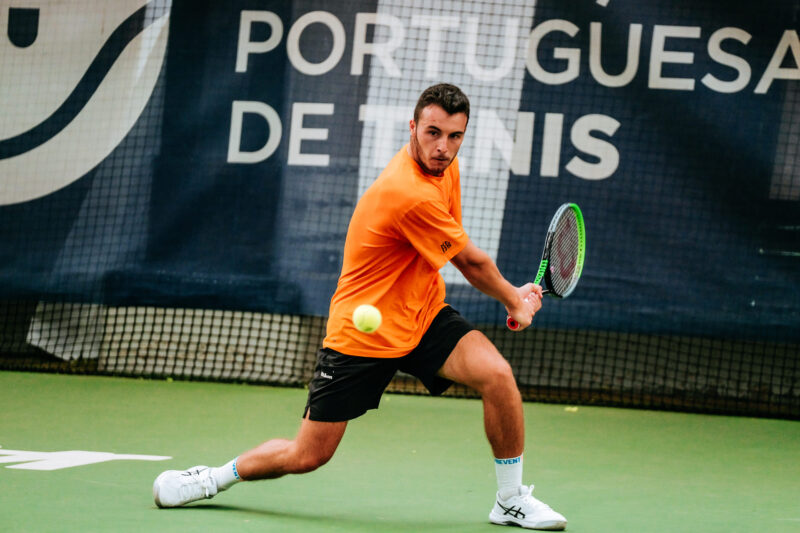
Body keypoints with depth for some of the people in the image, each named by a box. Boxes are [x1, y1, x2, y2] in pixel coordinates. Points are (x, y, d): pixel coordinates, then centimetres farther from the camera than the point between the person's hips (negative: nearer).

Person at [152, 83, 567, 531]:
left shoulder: (444, 167, -1)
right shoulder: (409, 194, -30)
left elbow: (462, 258, 17)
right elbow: (472, 262, -15)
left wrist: (514, 294, 6)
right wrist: (515, 302, 1)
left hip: (424, 316, 7)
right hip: (362, 331, -7)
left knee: (498, 374, -19)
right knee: (307, 456, -1)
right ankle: (213, 478, 27)